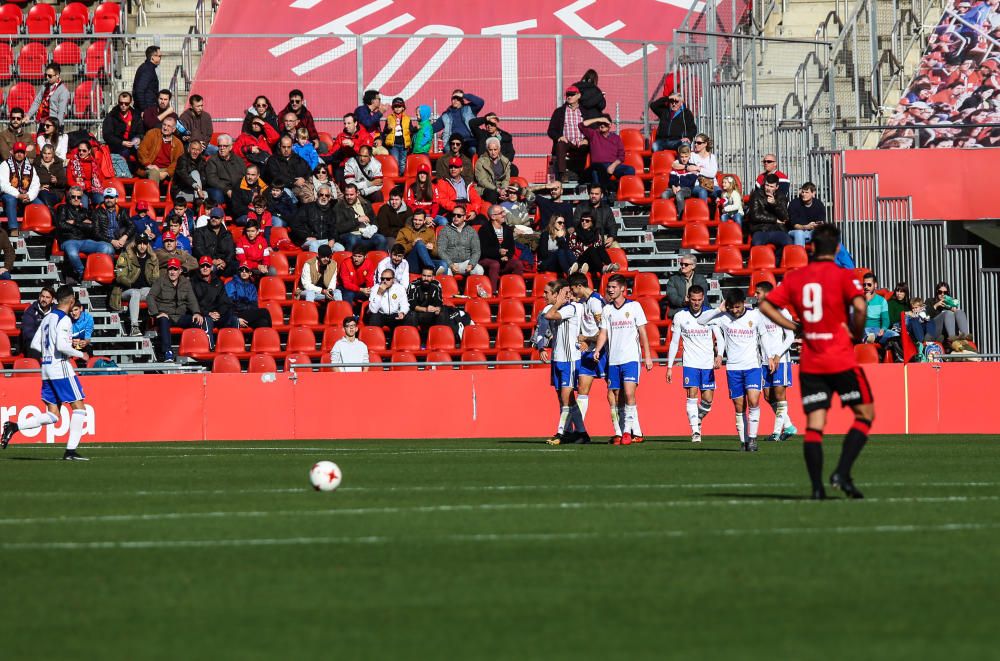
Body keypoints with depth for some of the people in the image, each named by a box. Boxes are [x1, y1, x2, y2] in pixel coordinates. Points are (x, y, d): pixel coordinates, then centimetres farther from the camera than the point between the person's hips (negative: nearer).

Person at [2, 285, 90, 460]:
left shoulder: (47, 319, 14)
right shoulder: (64, 320, -11)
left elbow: (35, 344, 15)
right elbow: (61, 345, -22)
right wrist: (80, 354, -8)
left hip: (46, 367, 8)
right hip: (61, 367, -8)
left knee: (52, 416, 8)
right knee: (79, 407, 0)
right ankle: (70, 451, -4)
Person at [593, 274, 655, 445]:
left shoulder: (634, 307, 0)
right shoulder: (606, 309, 10)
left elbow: (642, 333, 1)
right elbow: (603, 333, 10)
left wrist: (648, 356, -2)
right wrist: (597, 350, -8)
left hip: (631, 358, -4)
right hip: (613, 360, 4)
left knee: (629, 393, -18)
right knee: (617, 398, 3)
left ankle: (628, 430, -14)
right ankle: (636, 433, 9)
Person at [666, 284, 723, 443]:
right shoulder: (680, 316, 0)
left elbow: (719, 338, 1)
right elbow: (674, 342, 6)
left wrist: (719, 355, -19)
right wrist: (669, 367, 5)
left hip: (708, 364, 1)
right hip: (690, 363, -1)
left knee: (708, 399, 0)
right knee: (692, 395, -13)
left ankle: (698, 419, 30)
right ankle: (695, 431, -11)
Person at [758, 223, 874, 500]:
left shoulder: (795, 277, 7)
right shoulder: (843, 276, -6)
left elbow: (766, 306, 7)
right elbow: (859, 307, -20)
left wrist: (795, 327, 11)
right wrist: (856, 333, -2)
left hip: (809, 363, 4)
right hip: (841, 360, -4)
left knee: (814, 424, 3)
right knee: (865, 414, 8)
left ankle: (817, 486, -6)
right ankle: (842, 473, -6)